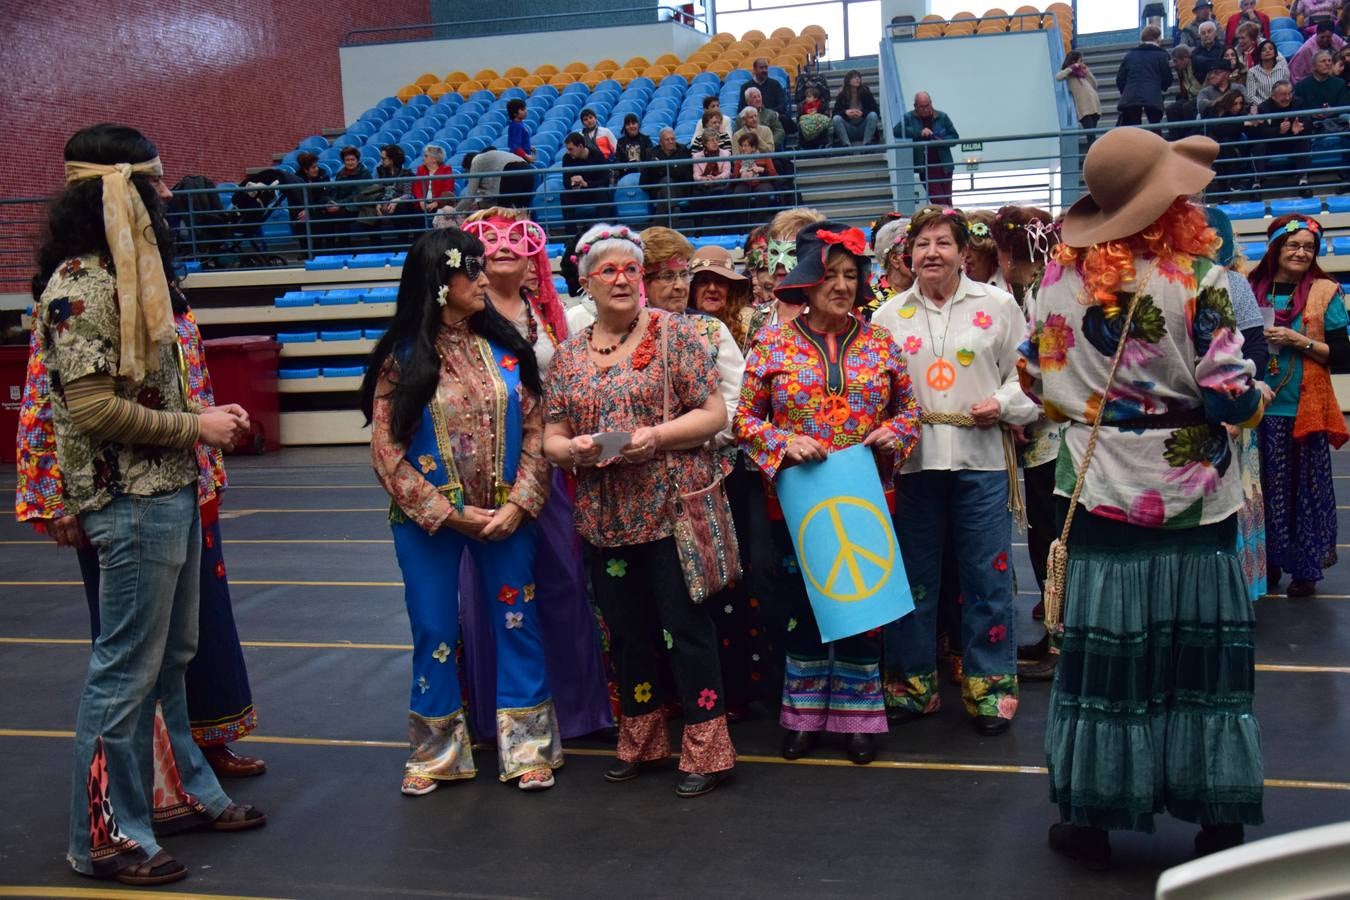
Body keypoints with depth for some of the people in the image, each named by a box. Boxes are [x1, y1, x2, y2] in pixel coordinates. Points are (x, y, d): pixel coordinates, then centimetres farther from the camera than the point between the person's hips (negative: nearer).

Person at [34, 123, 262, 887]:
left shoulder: (132, 272, 13)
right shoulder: (78, 285, -16)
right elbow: (95, 407, -21)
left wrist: (204, 413, 6)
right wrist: (195, 429, -14)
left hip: (174, 493, 10)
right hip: (131, 503, -9)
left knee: (173, 657, 19)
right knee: (128, 671, 0)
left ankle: (189, 789, 33)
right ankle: (106, 836, 12)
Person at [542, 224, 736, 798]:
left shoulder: (673, 333, -1)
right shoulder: (569, 355, 10)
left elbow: (714, 413, -5)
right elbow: (551, 438, 10)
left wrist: (657, 435, -19)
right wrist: (574, 447, -12)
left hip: (671, 509, -4)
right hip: (606, 517, 4)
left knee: (685, 627, -1)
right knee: (629, 630, 14)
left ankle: (705, 751, 10)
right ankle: (640, 743, 29)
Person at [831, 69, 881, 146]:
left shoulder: (866, 92, -1)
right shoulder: (841, 95, -1)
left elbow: (876, 110, -7)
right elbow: (835, 113, -5)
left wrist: (862, 113, -25)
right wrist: (845, 112, -26)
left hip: (863, 127, 0)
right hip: (849, 128, 0)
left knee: (873, 115, -27)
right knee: (836, 119, -26)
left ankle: (866, 143, -29)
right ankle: (847, 145, -34)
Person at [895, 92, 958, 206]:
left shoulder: (942, 117, 6)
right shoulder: (909, 118, 3)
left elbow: (955, 137, 8)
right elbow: (896, 131, -12)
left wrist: (942, 141, -14)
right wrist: (919, 133, -19)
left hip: (944, 165, 2)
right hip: (925, 168, -2)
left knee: (947, 200, 6)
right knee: (939, 201, -10)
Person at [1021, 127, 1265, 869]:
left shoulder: (1059, 275, -2)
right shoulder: (1195, 277, -13)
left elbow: (1038, 381, 6)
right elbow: (1229, 396, -13)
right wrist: (1255, 399, 9)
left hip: (1099, 488, 3)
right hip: (1189, 491, -2)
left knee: (1102, 647, 7)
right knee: (1201, 650, 8)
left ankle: (1090, 816, 16)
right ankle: (1216, 820, 18)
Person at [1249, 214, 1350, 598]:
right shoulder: (1253, 289, 4)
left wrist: (1298, 340, -14)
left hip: (1306, 409, -2)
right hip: (1261, 408, 2)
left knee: (1305, 490, 4)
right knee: (1267, 490, 8)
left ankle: (1305, 568, 14)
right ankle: (1268, 563, 21)